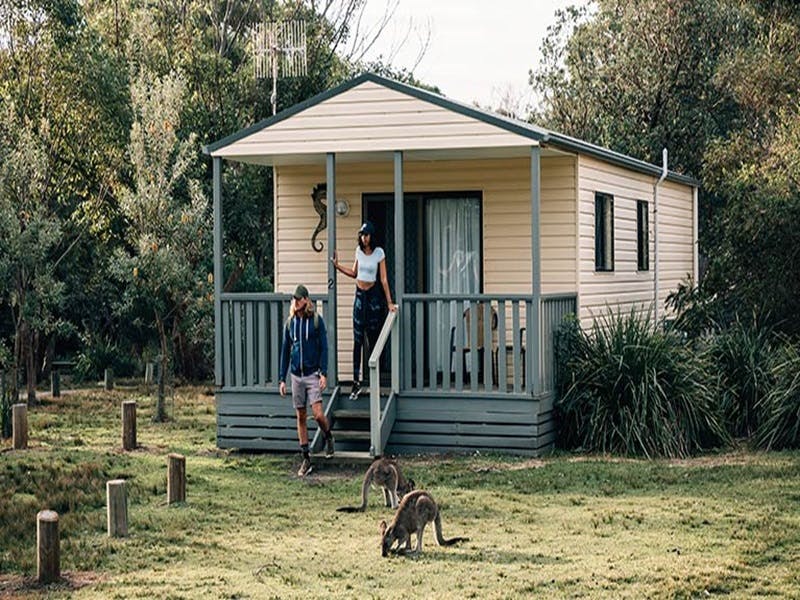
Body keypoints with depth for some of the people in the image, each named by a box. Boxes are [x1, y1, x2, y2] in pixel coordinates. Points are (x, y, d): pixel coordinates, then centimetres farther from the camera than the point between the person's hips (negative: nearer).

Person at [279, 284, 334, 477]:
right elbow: (285, 351, 12)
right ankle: (306, 459, 11)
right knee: (301, 417, 6)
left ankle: (328, 437, 20)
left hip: (313, 374, -4)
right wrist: (282, 378, 9)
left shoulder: (316, 320, -4)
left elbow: (324, 348, -4)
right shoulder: (290, 323, 7)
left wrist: (324, 373, -12)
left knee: (318, 414, -12)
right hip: (296, 376, 4)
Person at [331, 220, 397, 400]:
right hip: (359, 295, 4)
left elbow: (384, 279, -9)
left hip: (374, 295, -4)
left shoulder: (379, 253, -8)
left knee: (374, 340, 3)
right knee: (357, 341, 0)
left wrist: (389, 302, -11)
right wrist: (337, 266, 8)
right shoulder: (359, 251, 5)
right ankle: (356, 382, 1)